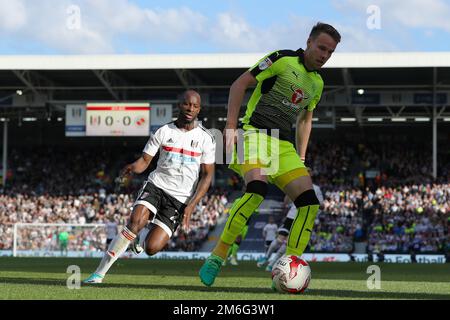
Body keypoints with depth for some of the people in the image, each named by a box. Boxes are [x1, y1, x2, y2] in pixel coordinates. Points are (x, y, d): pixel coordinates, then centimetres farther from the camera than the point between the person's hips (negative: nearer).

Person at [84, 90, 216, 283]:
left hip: (180, 199, 0)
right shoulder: (163, 132, 3)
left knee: (151, 248, -13)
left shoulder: (205, 139, 1)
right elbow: (145, 160, 3)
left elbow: (207, 175, 2)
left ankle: (145, 232, 28)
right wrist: (134, 167, -23)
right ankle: (99, 273, -24)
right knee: (136, 221, -29)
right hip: (156, 186, 0)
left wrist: (191, 206, -8)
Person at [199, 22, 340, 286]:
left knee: (309, 202, -10)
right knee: (258, 188, -33)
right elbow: (240, 84, -5)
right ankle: (217, 257, -23)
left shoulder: (318, 83, 17)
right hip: (256, 133, -7)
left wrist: (301, 159, 22)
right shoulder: (282, 59, -5)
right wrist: (231, 126, -12)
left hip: (285, 146, 7)